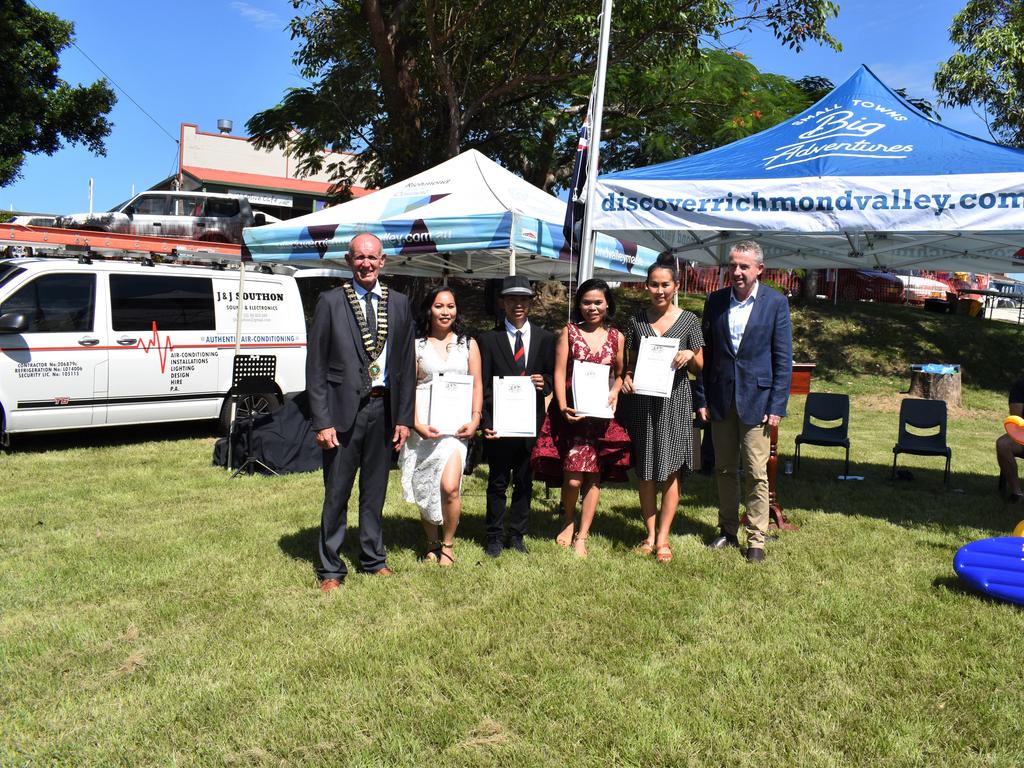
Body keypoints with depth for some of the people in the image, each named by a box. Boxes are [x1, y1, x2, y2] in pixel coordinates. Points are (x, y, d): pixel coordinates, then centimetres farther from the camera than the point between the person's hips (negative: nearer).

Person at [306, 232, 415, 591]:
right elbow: (315, 367, -5)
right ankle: (331, 569, 18)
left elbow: (407, 365, 9)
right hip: (343, 409, -3)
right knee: (336, 493, 4)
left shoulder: (399, 304, 7)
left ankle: (373, 558, 31)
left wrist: (404, 417, 4)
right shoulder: (330, 302, -3)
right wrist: (322, 421, -11)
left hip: (383, 408, 3)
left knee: (375, 490, 15)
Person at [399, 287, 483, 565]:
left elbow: (477, 385, 8)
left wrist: (475, 420, -4)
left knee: (449, 487, -15)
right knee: (424, 490, 8)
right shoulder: (416, 345, 5)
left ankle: (448, 544, 5)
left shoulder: (468, 344, 10)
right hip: (424, 425, 1)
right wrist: (416, 424, -12)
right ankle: (432, 544, 25)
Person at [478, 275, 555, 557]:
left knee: (525, 482, 9)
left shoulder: (545, 338, 9)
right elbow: (483, 385, -1)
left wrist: (544, 383, -10)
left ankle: (517, 535, 22)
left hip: (531, 421, 2)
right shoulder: (489, 339, 2)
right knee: (497, 482, 6)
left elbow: (552, 376, 14)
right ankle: (495, 536, 17)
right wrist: (486, 422, -10)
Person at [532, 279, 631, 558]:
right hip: (571, 413, -2)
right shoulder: (569, 332, 4)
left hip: (601, 415, 2)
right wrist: (563, 407, -14)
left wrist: (615, 392, -5)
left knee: (594, 476, 3)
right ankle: (568, 521, 20)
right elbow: (559, 372, -2)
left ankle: (582, 537, 15)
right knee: (572, 478, -9)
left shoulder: (616, 337, 9)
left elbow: (620, 374, 17)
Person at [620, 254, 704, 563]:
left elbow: (699, 367, 6)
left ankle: (663, 538, 10)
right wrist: (626, 377, -7)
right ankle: (650, 534, 19)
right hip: (642, 401, 2)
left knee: (670, 470, 1)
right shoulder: (636, 320, 7)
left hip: (674, 401, -2)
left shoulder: (688, 321, 3)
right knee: (645, 471, 6)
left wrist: (690, 356, -14)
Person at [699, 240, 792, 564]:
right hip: (721, 399, 3)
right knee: (724, 470, 12)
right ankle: (728, 531, 26)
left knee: (757, 473, -1)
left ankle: (756, 539, 10)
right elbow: (706, 353, 8)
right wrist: (703, 399, 3)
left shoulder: (776, 302, -4)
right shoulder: (715, 301, 5)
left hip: (756, 399, -3)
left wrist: (777, 406, -9)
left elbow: (783, 358, -4)